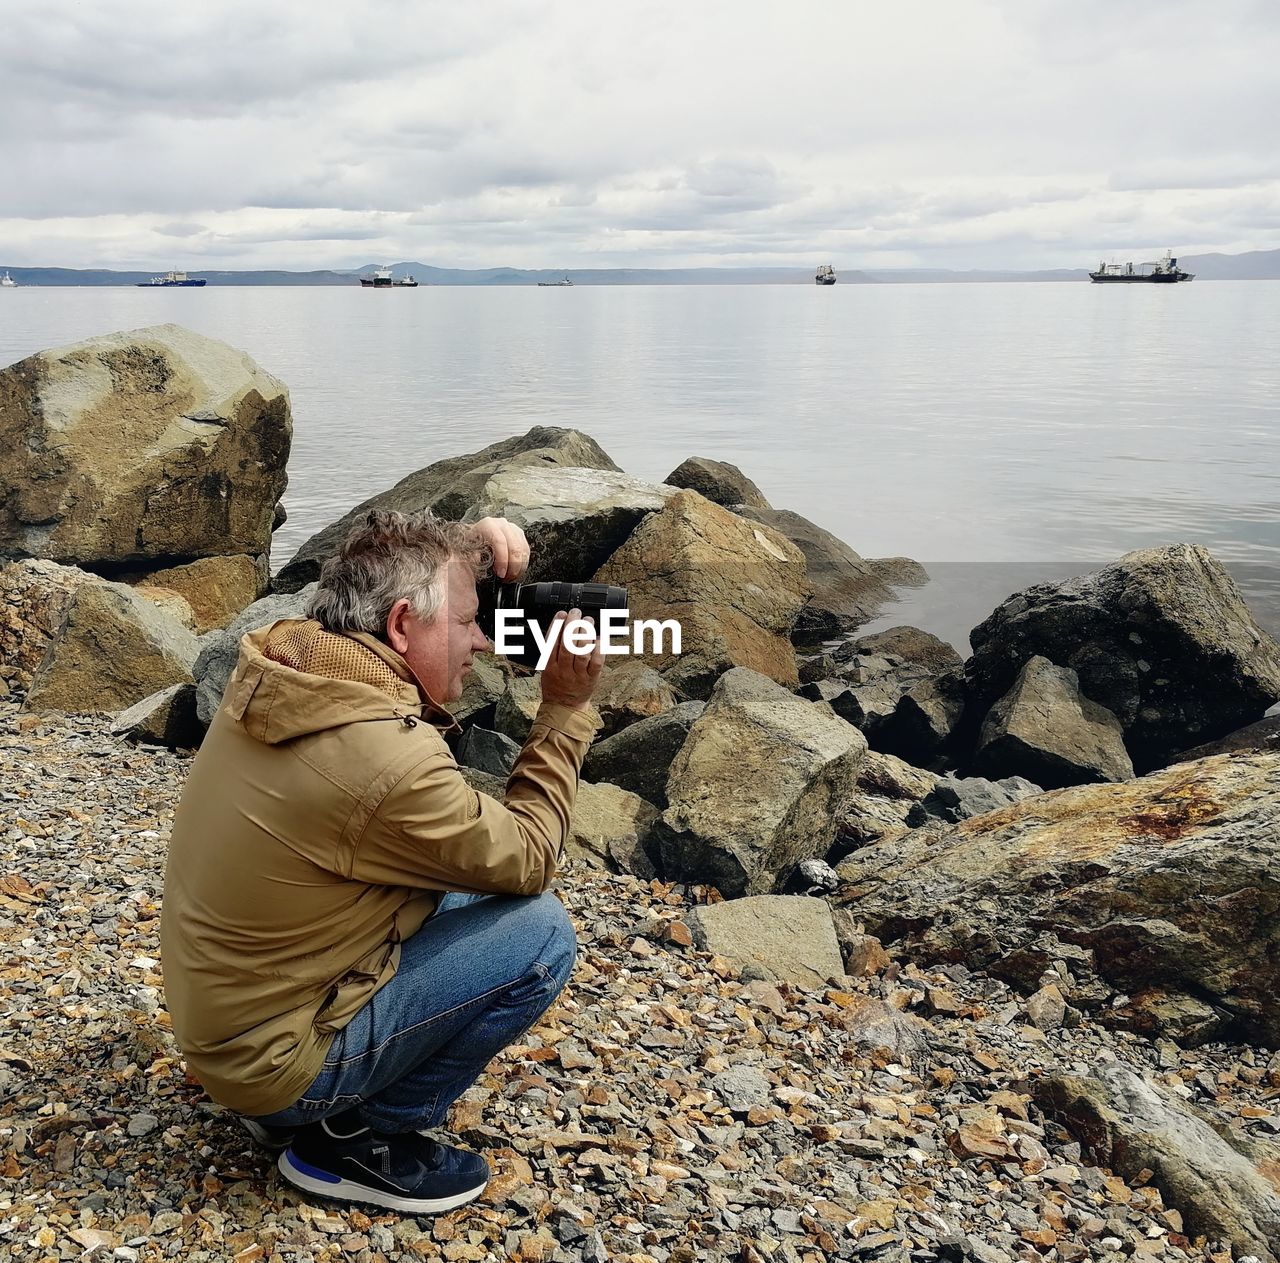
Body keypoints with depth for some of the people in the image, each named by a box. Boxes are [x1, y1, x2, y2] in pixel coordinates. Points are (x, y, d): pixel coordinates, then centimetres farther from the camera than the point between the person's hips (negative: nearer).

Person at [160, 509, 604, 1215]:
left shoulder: (280, 658, -7)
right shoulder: (386, 757, -31)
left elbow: (370, 584, 16)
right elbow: (526, 862, -15)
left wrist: (467, 545, -1)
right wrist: (564, 711, -10)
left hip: (218, 1015, 9)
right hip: (274, 1057, -9)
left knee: (465, 883, 16)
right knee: (539, 931, -11)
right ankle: (355, 1140, 3)